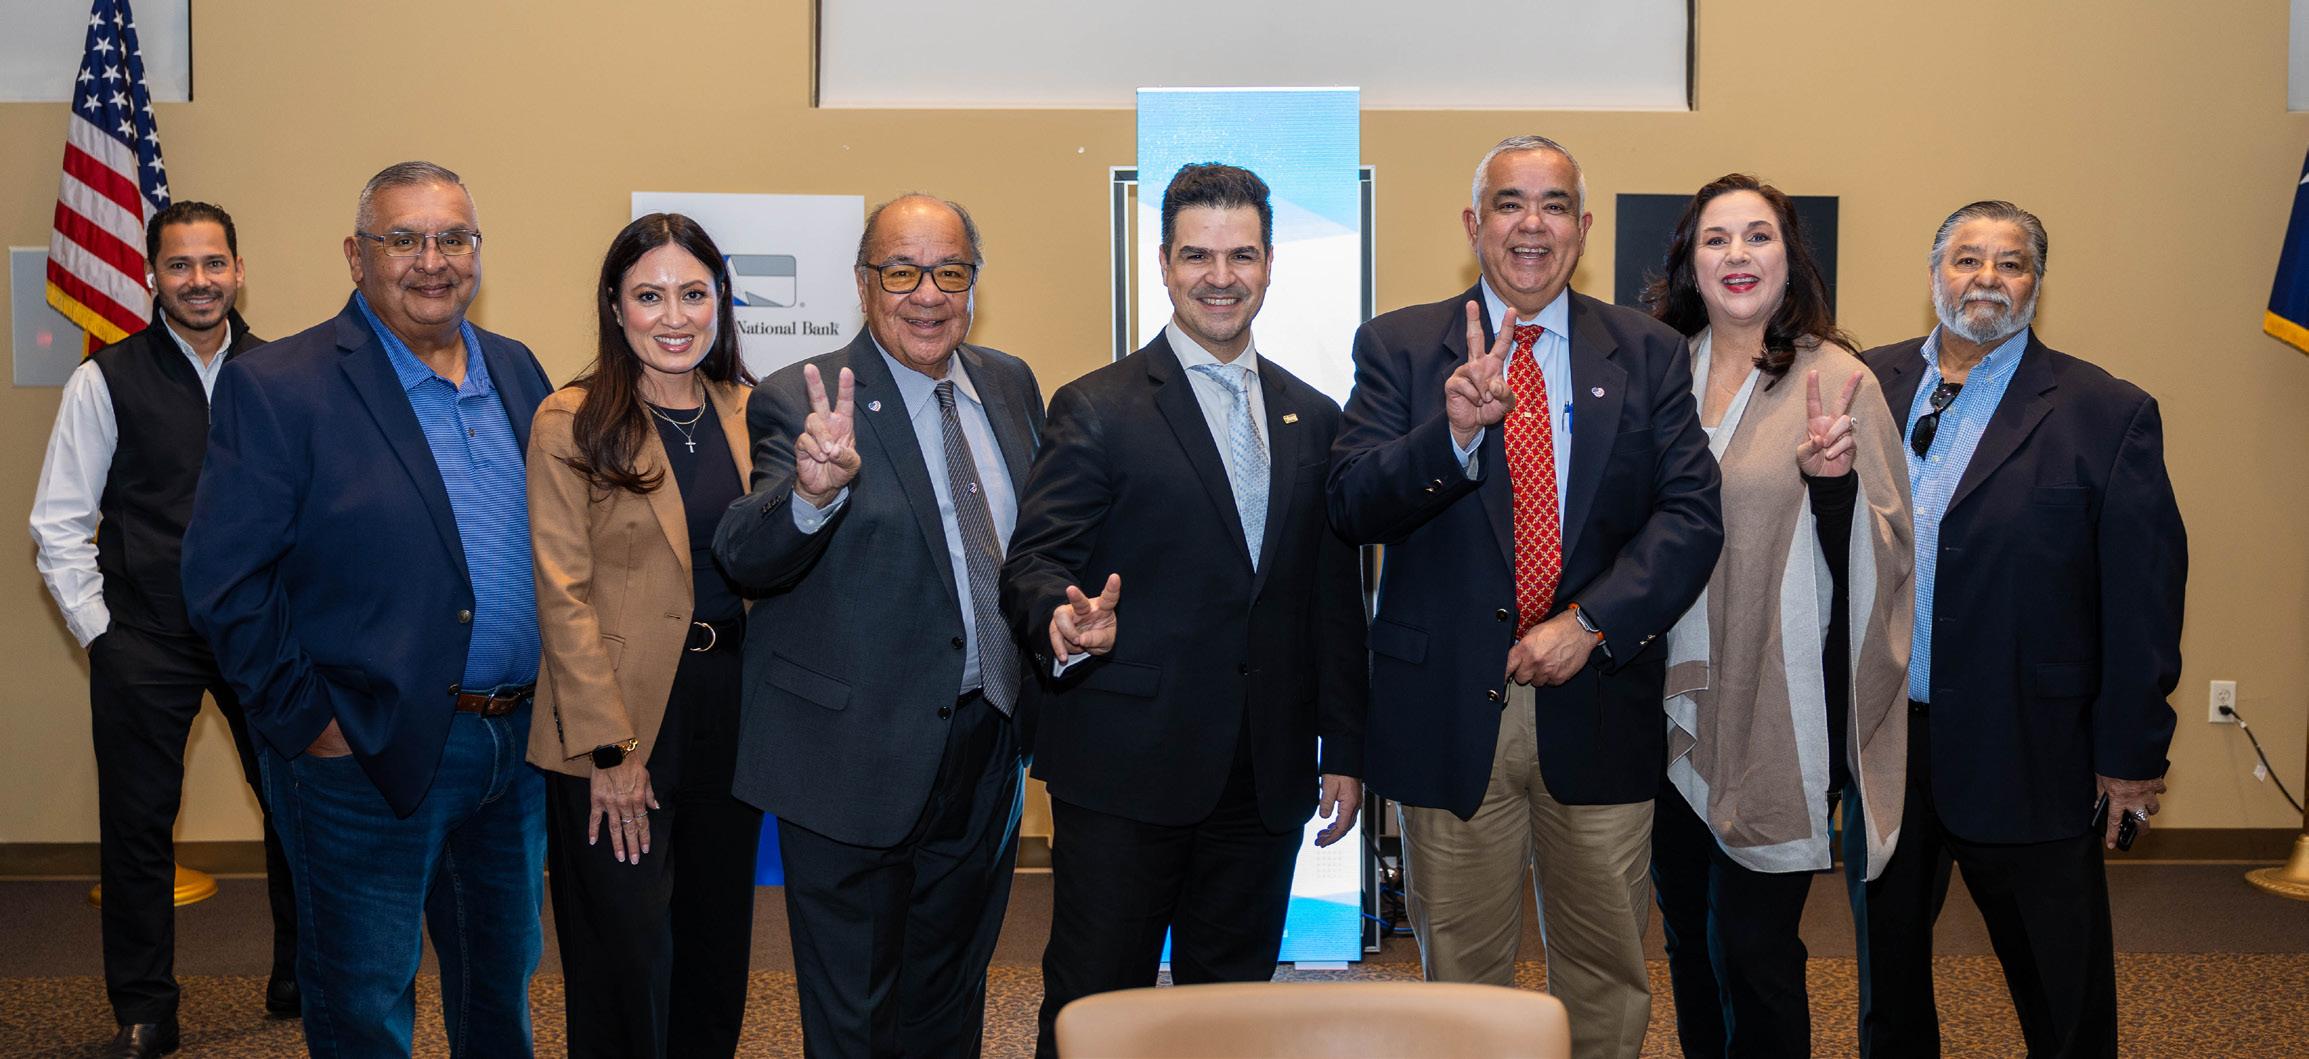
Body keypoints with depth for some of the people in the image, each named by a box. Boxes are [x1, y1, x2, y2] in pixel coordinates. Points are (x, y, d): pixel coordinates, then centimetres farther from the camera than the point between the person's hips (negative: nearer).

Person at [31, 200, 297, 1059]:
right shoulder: (106, 381, -1)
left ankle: (303, 981, 27)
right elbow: (59, 524, 1)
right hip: (146, 642, -1)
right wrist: (99, 631, -2)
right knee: (137, 826, 6)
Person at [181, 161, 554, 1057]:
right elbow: (224, 583, -11)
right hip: (370, 758, -5)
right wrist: (306, 722, -13)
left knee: (504, 986, 22)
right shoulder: (277, 387, -9)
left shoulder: (516, 370, 8)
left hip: (519, 746, 6)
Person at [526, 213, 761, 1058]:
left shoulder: (749, 413, 7)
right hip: (623, 712, -4)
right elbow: (565, 595, -11)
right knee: (627, 960, 6)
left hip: (733, 699, 5)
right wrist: (609, 748, -14)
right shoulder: (571, 423, -7)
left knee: (718, 944, 15)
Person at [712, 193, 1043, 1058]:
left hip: (986, 751, 5)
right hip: (858, 755, -5)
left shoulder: (1011, 385, 5)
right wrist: (812, 491, -44)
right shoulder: (800, 404, -13)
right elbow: (744, 559, -26)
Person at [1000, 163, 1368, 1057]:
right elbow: (1034, 562, -8)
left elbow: (1336, 600, 14)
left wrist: (1344, 749, 11)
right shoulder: (1095, 409, -2)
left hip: (1268, 776, 4)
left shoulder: (1313, 418, 12)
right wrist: (1065, 618, -31)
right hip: (1125, 771, -4)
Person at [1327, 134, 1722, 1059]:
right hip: (1449, 710, -1)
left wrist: (1589, 623, -15)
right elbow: (1351, 508, -11)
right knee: (1461, 972, 12)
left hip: (1597, 707, 2)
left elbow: (1692, 515, -2)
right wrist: (1454, 434, -28)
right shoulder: (1397, 347, 1)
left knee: (1607, 973, 14)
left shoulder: (1649, 355, 6)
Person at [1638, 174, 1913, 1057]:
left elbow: (1882, 550, -8)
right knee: (1687, 933, 18)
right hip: (1675, 703, 5)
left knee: (1751, 944, 1)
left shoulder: (1836, 380, -7)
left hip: (1776, 710, -5)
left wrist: (1834, 479, -25)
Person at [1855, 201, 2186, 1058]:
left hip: (2026, 754, -3)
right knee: (1887, 965, 19)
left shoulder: (2106, 415, -6)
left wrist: (2132, 753, -7)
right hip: (1878, 736, 3)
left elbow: (2143, 597, -7)